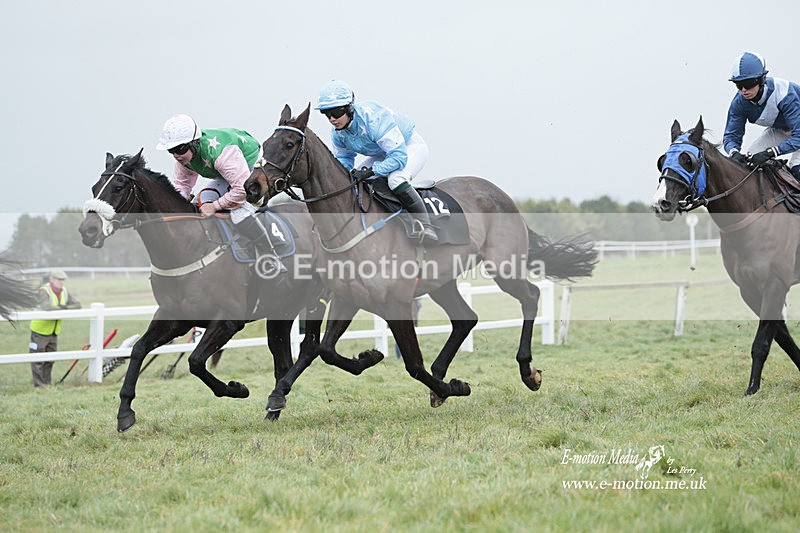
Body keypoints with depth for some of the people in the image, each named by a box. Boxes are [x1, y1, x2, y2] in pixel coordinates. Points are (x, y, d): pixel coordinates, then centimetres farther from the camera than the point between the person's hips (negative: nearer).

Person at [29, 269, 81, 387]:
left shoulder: (64, 291, 5)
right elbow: (45, 306, -37)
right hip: (40, 330, -7)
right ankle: (39, 385, 2)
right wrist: (60, 308, -22)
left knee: (50, 360, 13)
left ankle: (47, 384, 22)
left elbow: (77, 304, 1)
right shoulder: (44, 291, -18)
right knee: (38, 360, -3)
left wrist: (65, 307, -17)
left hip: (54, 332, 7)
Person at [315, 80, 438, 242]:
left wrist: (370, 171, -47)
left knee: (396, 180, -35)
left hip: (410, 146, -8)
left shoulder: (374, 118, -38)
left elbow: (399, 156, -40)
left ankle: (426, 227, -29)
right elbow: (343, 157, 5)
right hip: (382, 154, 8)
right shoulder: (337, 131, -13)